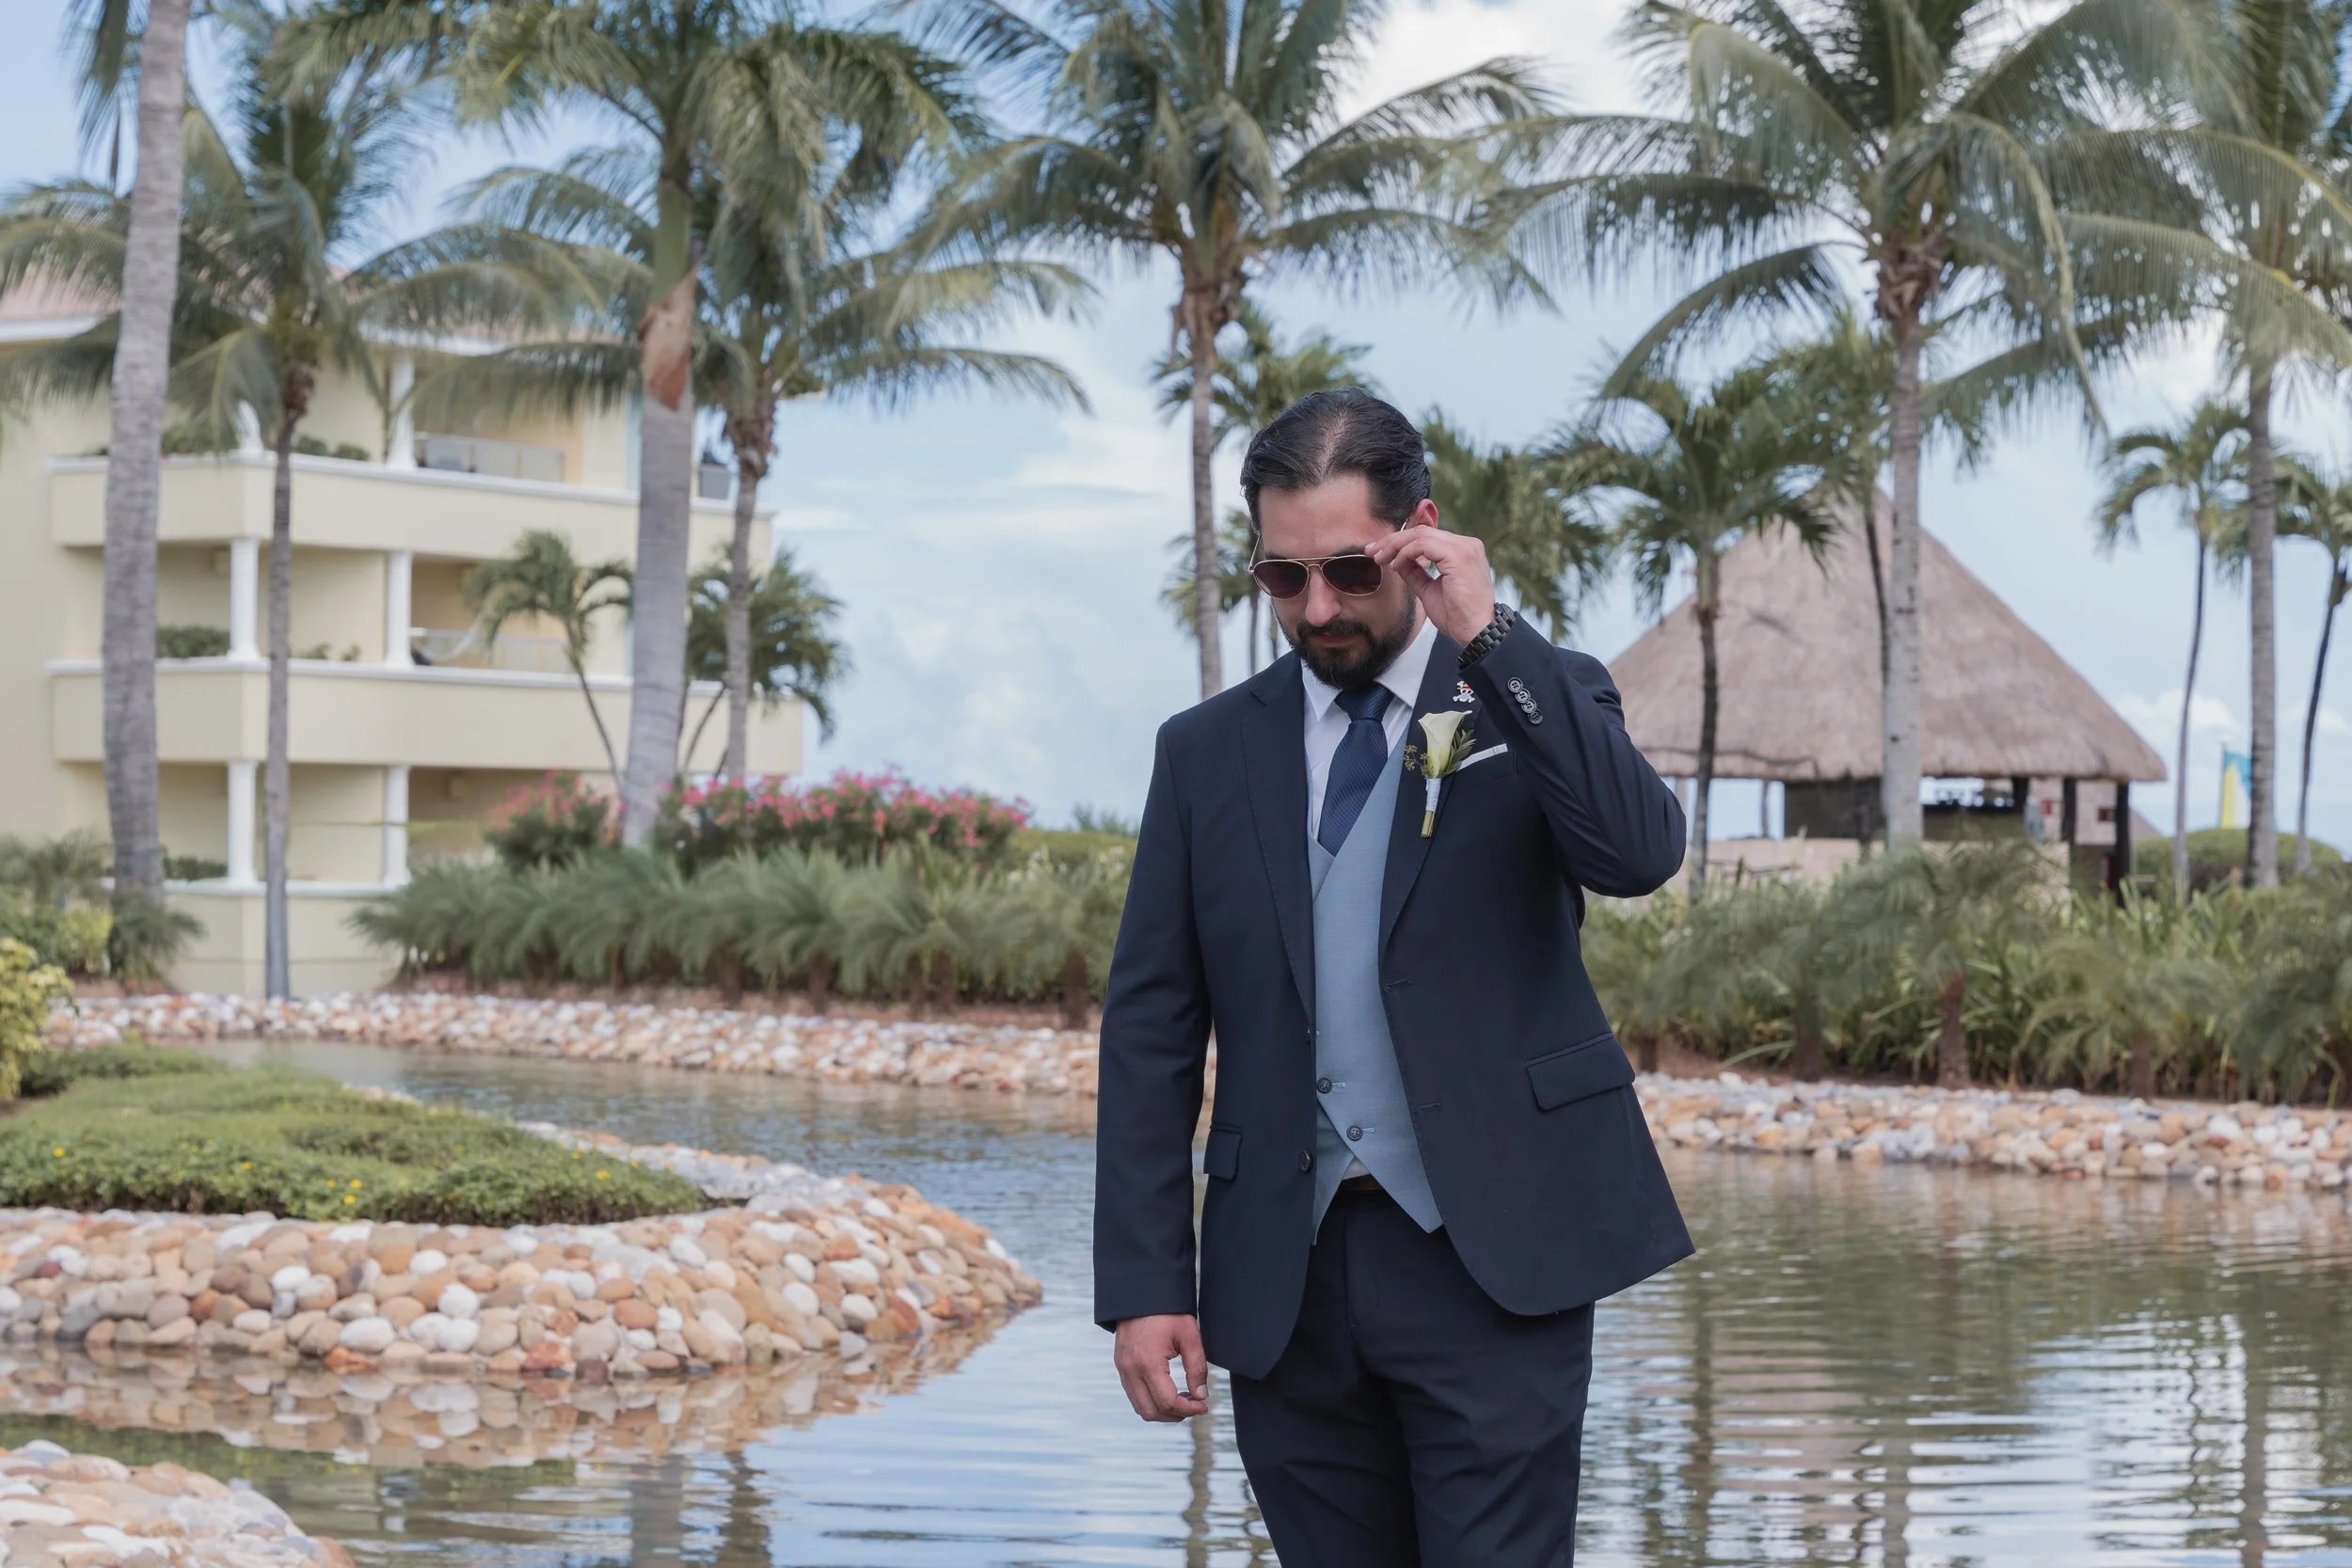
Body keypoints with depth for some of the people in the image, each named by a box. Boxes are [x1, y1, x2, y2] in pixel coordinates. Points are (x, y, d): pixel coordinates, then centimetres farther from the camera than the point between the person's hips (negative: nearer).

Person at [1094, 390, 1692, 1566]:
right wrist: (1145, 1283, 0)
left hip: (1490, 1256, -3)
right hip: (1288, 1278, 3)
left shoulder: (1537, 699, 5)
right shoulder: (1208, 752, 11)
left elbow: (1639, 853, -16)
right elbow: (1151, 1028, 8)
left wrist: (1490, 638, -18)